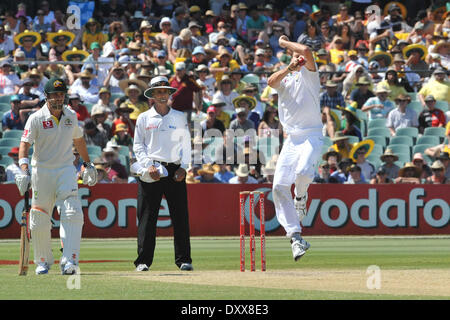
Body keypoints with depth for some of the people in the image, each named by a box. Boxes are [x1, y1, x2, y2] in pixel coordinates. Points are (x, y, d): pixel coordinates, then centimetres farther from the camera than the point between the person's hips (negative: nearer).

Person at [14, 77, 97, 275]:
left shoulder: (71, 116, 5)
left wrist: (88, 164, 28)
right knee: (39, 220, 4)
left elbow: (78, 140, 22)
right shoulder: (36, 118, -9)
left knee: (72, 214, -16)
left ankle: (69, 261, -20)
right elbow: (24, 144, -18)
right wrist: (24, 170, -33)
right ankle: (43, 261, 23)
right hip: (42, 171, -2)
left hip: (66, 170, 2)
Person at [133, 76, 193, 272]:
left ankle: (183, 259, 3)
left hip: (175, 170, 1)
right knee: (147, 217, -4)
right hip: (150, 172, -1)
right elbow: (138, 146, 6)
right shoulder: (144, 118, 9)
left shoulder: (179, 117, 12)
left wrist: (184, 167, 0)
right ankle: (143, 261, -1)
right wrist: (148, 165, -9)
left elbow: (186, 144, 13)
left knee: (180, 217, -2)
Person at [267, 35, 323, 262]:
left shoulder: (309, 75, 4)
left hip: (311, 136, -5)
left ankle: (301, 196, 3)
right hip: (291, 139, 5)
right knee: (279, 186, -8)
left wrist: (285, 42, 2)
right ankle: (296, 237, -5)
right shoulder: (284, 79, 17)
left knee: (303, 171, -33)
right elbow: (271, 82, -6)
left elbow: (307, 51, -14)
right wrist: (289, 68, -21)